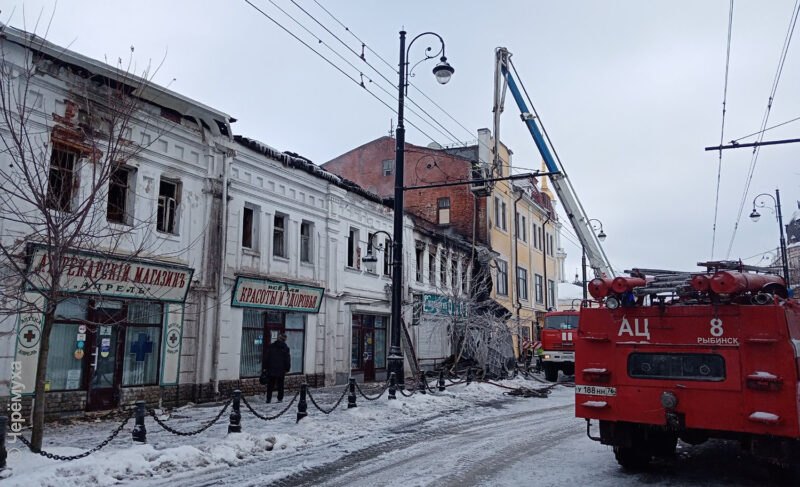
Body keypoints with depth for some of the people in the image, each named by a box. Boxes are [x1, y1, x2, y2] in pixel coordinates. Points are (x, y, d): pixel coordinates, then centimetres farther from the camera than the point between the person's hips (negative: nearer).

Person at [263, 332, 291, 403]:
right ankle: (280, 399, 10)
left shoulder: (271, 346, 0)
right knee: (280, 385, 9)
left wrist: (265, 367, 3)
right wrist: (287, 369, 7)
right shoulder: (286, 348, -2)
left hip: (271, 369, 0)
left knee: (270, 385, 7)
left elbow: (266, 357, 0)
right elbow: (287, 360, 0)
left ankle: (269, 399, 4)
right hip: (281, 370, 0)